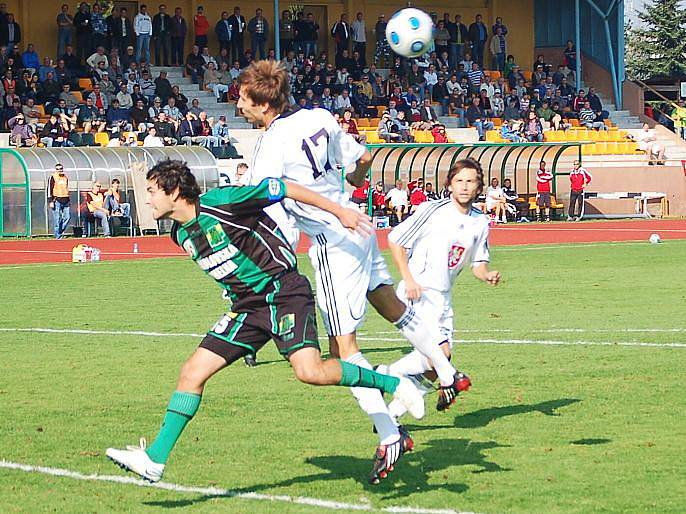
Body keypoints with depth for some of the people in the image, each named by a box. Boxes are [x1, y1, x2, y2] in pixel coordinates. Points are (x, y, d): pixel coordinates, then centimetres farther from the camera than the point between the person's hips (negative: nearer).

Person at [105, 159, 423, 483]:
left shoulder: (220, 203, -17)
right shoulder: (181, 234, 6)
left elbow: (284, 189, -10)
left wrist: (339, 212, -4)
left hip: (284, 291, -7)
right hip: (246, 306, 7)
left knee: (309, 371, -25)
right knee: (192, 372, -1)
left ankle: (393, 384, -6)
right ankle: (154, 460, 2)